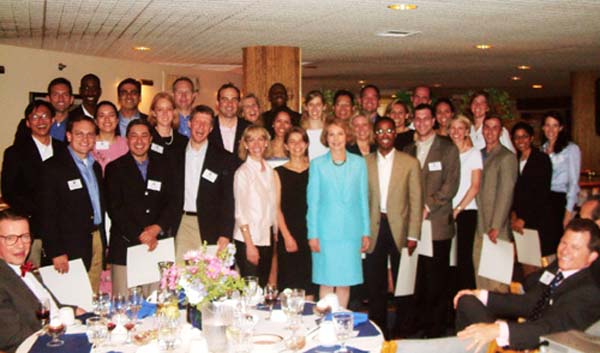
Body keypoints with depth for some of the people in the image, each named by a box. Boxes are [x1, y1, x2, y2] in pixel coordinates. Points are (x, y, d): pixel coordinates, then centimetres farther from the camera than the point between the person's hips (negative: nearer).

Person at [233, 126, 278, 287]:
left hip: (267, 238, 6)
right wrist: (249, 245, -14)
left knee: (263, 285, 11)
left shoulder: (270, 171, 9)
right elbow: (240, 212, -11)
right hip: (248, 239, -6)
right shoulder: (242, 172, -9)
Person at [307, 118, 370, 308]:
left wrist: (366, 232, 5)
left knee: (345, 282, 5)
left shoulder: (359, 163, 8)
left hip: (351, 231, 2)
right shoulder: (317, 164, 3)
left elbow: (363, 199, 9)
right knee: (326, 282, 1)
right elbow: (312, 201, 2)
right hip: (326, 231, -1)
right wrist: (312, 234, -3)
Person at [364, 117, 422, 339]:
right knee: (375, 284, 8)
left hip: (399, 228, -1)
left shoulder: (410, 163, 1)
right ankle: (378, 329, 21)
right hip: (374, 228, 1)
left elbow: (415, 201, -2)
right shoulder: (365, 162, 5)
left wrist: (413, 236, -8)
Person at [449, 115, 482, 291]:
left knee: (464, 257, -4)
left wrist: (458, 209, -11)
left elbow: (475, 186, -5)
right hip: (447, 212, 4)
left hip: (465, 211, -3)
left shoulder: (474, 153, 1)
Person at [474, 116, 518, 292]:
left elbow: (506, 194, -13)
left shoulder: (507, 157, -8)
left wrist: (496, 227, -16)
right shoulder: (479, 155, 14)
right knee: (480, 269, 10)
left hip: (496, 227, -7)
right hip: (479, 225, 7)